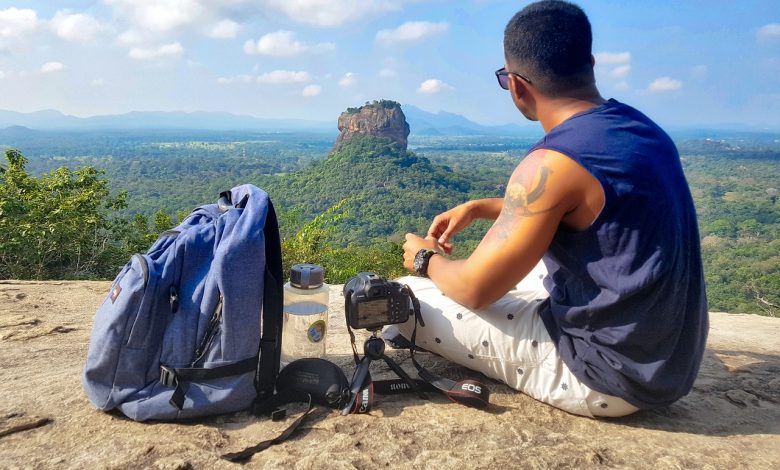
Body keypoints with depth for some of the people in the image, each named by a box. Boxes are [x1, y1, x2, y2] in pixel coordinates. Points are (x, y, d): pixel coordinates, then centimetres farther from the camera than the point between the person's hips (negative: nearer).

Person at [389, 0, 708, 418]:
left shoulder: (552, 162, -25)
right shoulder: (639, 128, 2)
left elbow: (475, 289, -17)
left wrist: (426, 260, 4)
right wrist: (478, 208, 16)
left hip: (606, 373, -8)